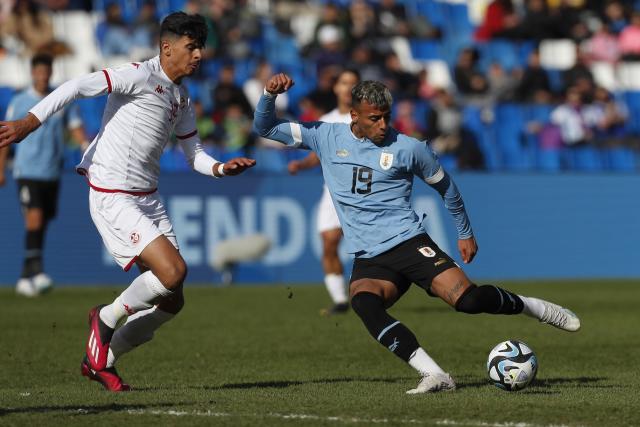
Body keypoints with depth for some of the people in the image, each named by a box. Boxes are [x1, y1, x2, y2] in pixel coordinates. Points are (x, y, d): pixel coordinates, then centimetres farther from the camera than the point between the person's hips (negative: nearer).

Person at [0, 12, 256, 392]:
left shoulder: (183, 100, 14)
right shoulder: (141, 76, -12)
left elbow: (195, 154, 23)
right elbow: (78, 87, -18)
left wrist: (221, 168, 1)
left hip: (148, 200, 9)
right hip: (113, 199, -9)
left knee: (172, 301, 5)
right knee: (174, 271, -22)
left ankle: (102, 360, 20)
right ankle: (108, 318, 4)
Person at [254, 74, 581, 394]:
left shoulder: (409, 149, 0)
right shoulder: (325, 137, 5)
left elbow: (444, 186, 16)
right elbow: (265, 128, 8)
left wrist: (465, 233, 21)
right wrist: (270, 94, -11)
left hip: (410, 244, -2)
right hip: (369, 260, 2)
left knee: (467, 299, -22)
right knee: (363, 302, -33)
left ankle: (532, 306, 10)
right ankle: (435, 376, -35)